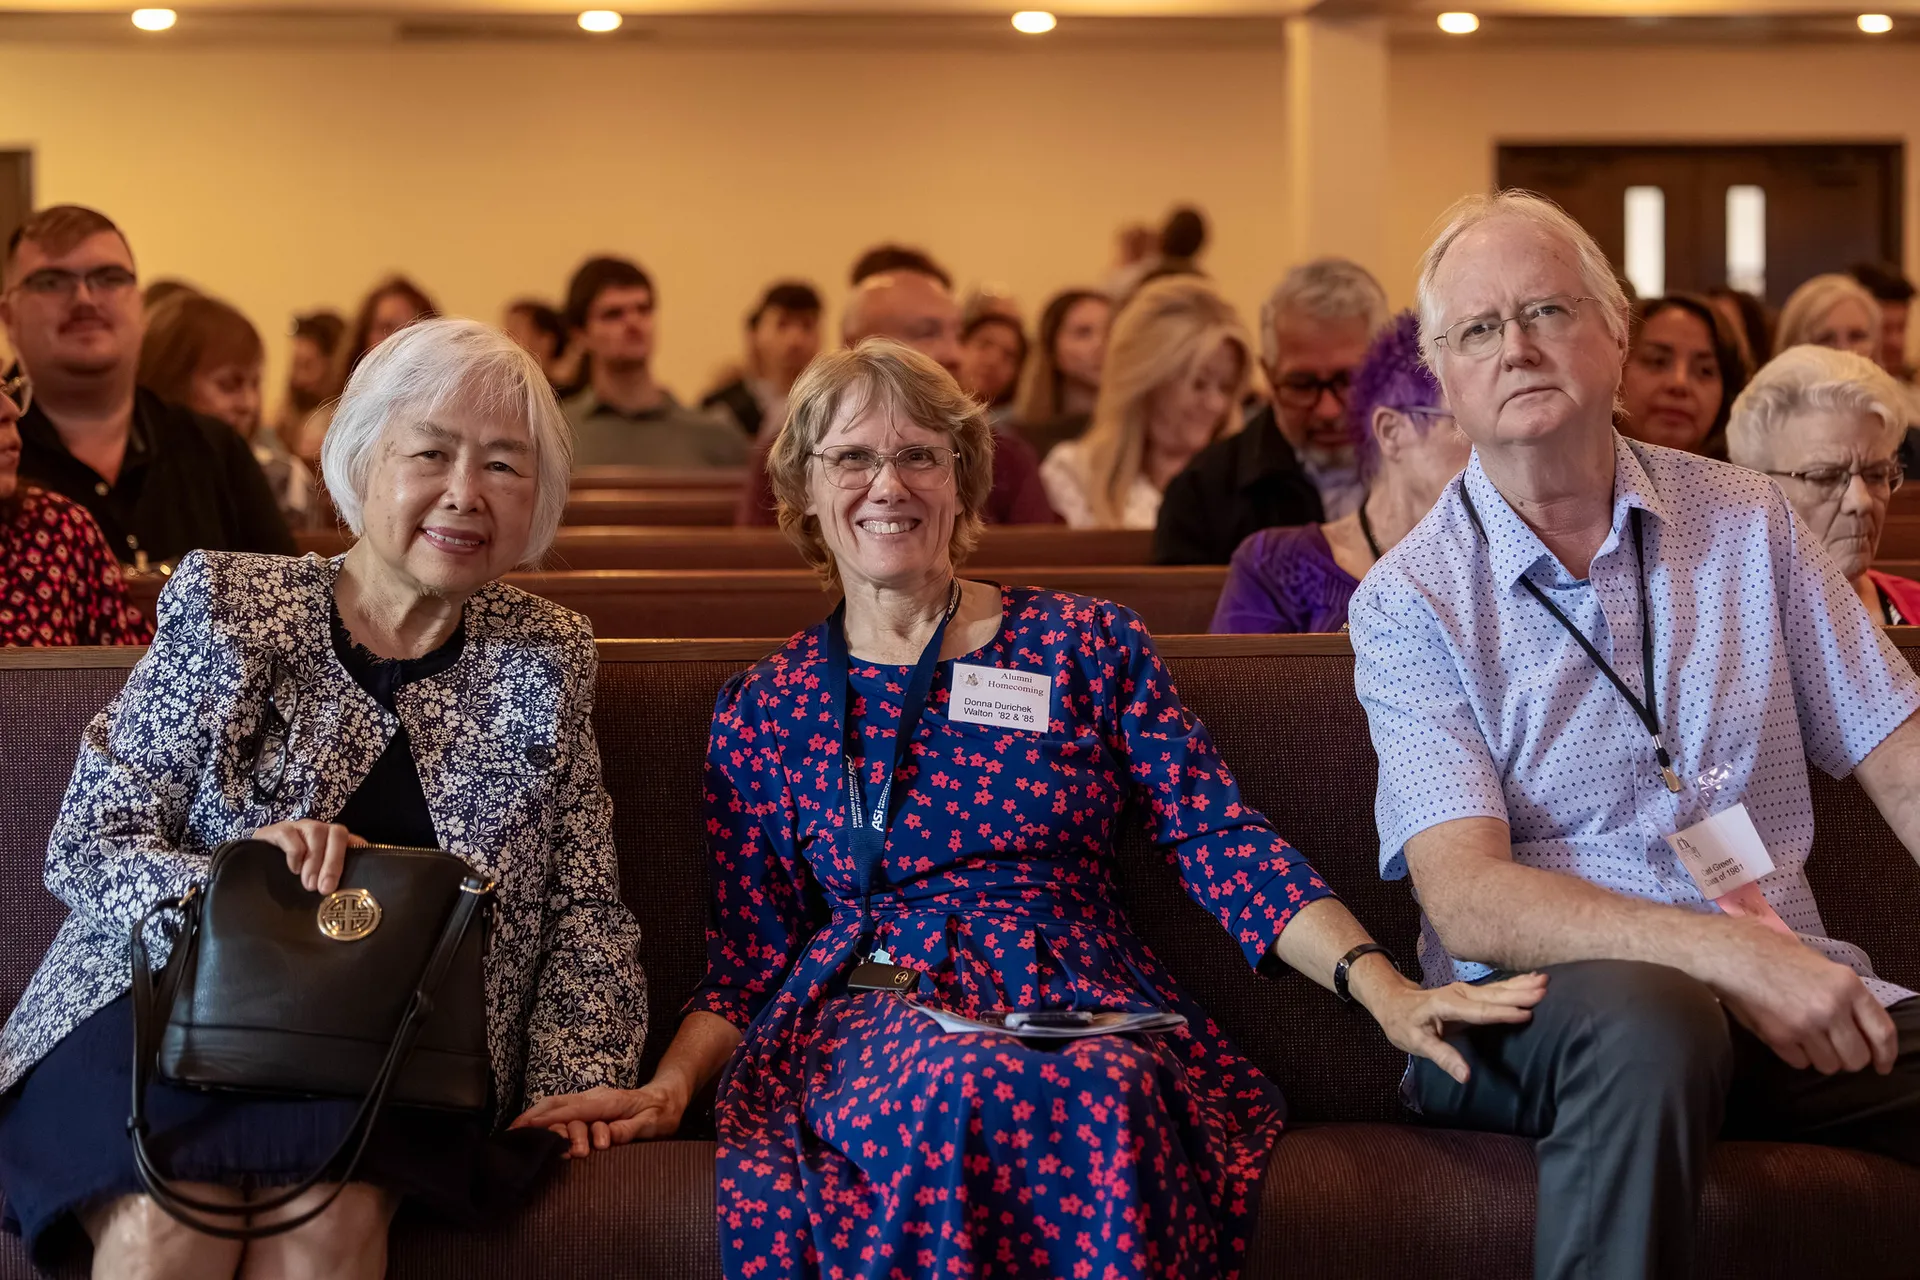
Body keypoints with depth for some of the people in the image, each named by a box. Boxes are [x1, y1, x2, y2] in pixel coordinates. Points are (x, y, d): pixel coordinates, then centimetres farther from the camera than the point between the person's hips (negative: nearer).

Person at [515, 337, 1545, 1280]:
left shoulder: (1087, 646, 13)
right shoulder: (761, 710, 16)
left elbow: (1220, 842, 4)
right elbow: (747, 955, 13)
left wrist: (1383, 989, -10)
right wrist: (668, 1087, -6)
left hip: (1079, 1004, 0)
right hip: (871, 1015, 0)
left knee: (1105, 1096, -39)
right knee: (968, 1093, -39)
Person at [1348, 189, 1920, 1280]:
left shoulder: (1747, 524, 11)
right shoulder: (1412, 602, 0)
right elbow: (1470, 900, -12)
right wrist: (1728, 953, -27)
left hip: (1786, 995, 3)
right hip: (1544, 1007, -3)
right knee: (1648, 1018, -37)